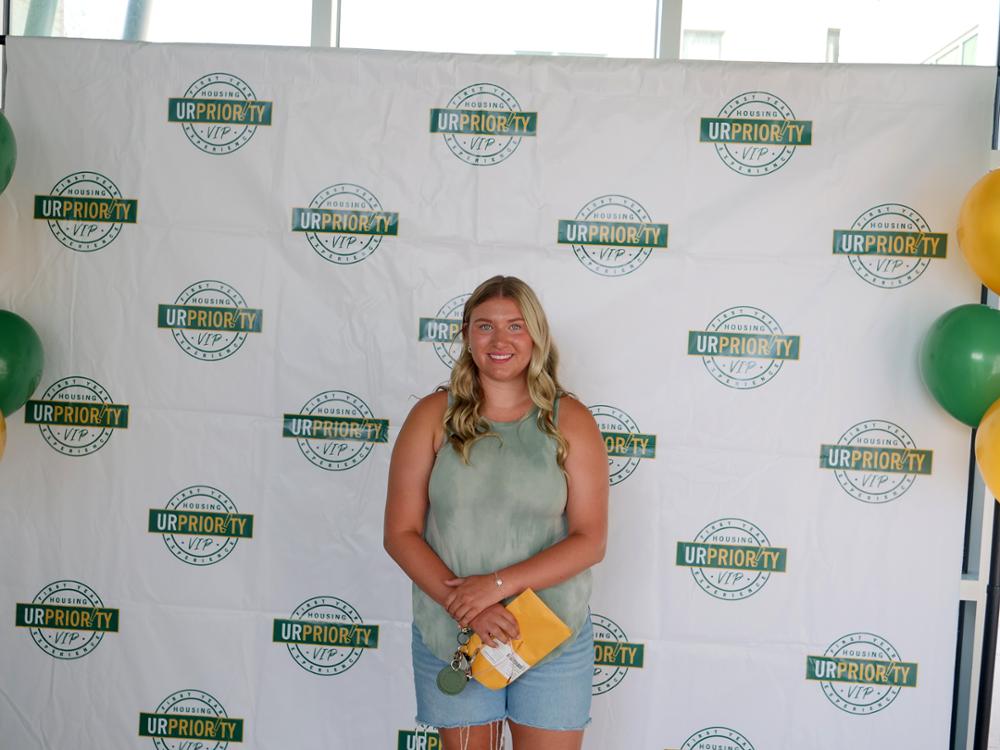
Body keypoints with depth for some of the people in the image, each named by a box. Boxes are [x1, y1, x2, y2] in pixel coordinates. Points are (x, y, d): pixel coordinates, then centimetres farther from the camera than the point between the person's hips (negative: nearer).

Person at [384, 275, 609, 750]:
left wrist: (498, 584, -19)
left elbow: (590, 541, -8)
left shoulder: (570, 420, -4)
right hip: (449, 636, 1)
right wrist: (463, 605, -17)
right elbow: (400, 533, -5)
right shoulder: (434, 416, -3)